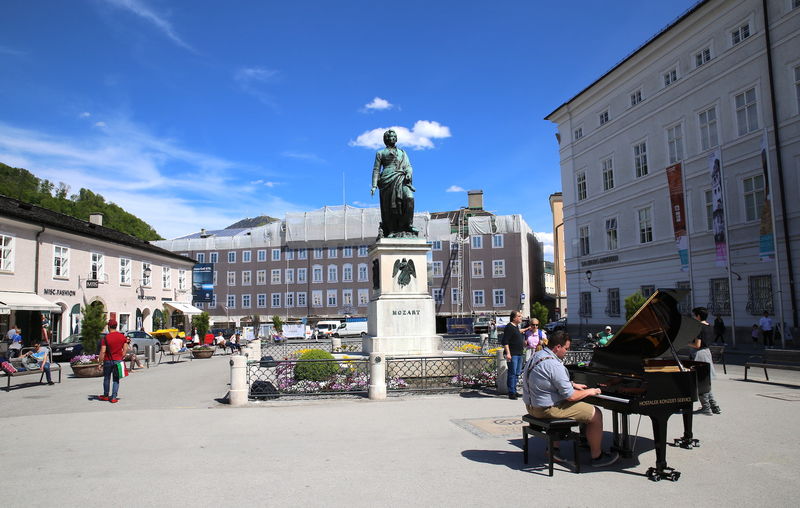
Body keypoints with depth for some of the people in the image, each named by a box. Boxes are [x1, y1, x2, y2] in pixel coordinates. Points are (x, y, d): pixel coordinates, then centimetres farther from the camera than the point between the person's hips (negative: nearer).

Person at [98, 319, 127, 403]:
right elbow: (125, 349, 1)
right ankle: (113, 397, 2)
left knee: (106, 378, 16)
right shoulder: (122, 337, -1)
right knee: (116, 380, 6)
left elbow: (102, 351, -13)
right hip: (118, 361, 2)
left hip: (108, 361, -2)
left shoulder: (106, 338, -11)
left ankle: (105, 396, 27)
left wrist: (100, 362, -6)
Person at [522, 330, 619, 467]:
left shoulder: (536, 356, 6)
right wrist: (589, 392, -4)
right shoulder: (554, 366, -24)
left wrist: (573, 384, 23)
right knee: (596, 414, -1)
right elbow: (571, 396, -21)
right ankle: (597, 456, 12)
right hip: (548, 409, -10)